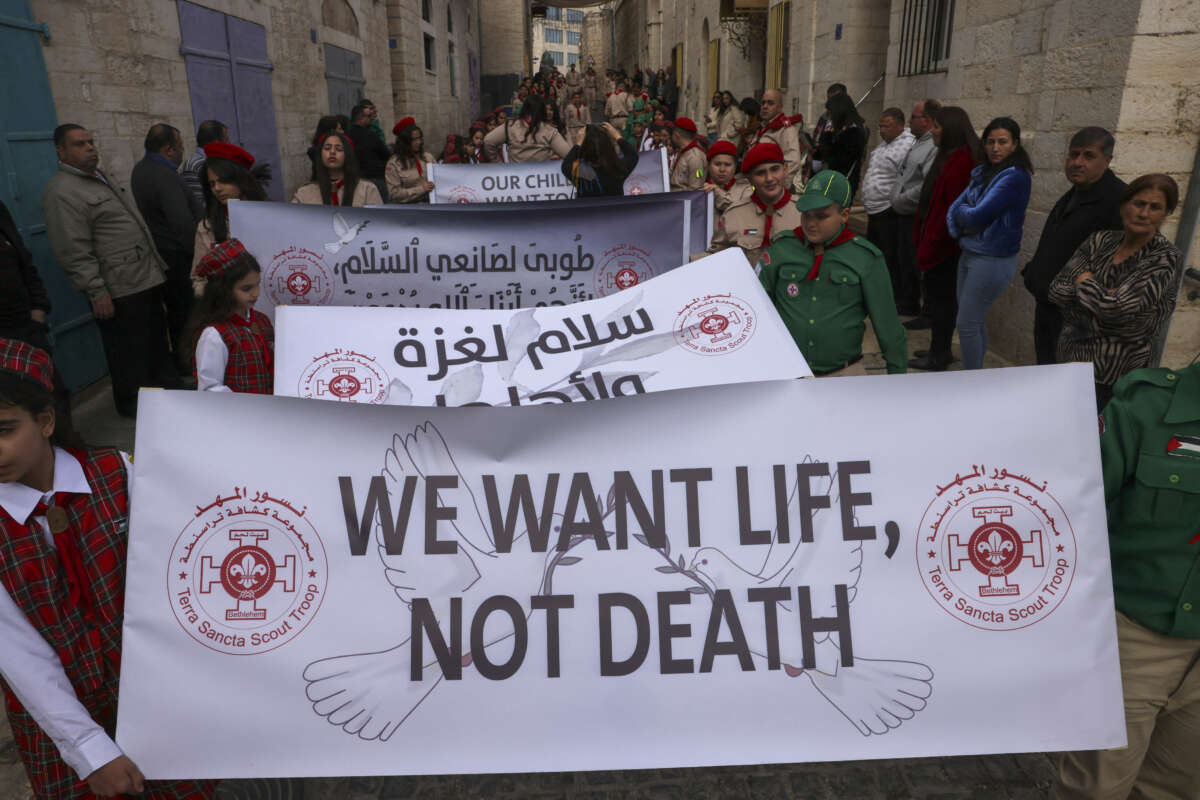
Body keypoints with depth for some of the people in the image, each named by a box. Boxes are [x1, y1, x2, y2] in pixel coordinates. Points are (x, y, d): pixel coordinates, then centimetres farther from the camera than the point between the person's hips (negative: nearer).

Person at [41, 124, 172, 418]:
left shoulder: (102, 179, 18)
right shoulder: (61, 193, -13)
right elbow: (74, 252, -18)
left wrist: (158, 265, 22)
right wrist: (97, 293, -21)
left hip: (148, 281, 9)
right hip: (120, 292, -9)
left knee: (157, 342, 20)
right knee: (129, 354, 1)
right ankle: (133, 406, 15)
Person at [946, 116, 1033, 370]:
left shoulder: (1016, 177, -14)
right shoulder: (982, 172, 11)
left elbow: (979, 216, -19)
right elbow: (955, 208, 10)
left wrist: (962, 212, 1)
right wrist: (961, 228, -10)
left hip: (993, 259, -8)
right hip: (969, 253, 8)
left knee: (967, 323, -6)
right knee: (975, 321, 14)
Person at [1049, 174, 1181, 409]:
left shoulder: (1164, 257, -11)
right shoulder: (1101, 240, 2)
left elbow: (1113, 308, -24)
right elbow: (1056, 290, -5)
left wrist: (1083, 280, -7)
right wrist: (1105, 295, -15)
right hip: (1072, 356, 5)